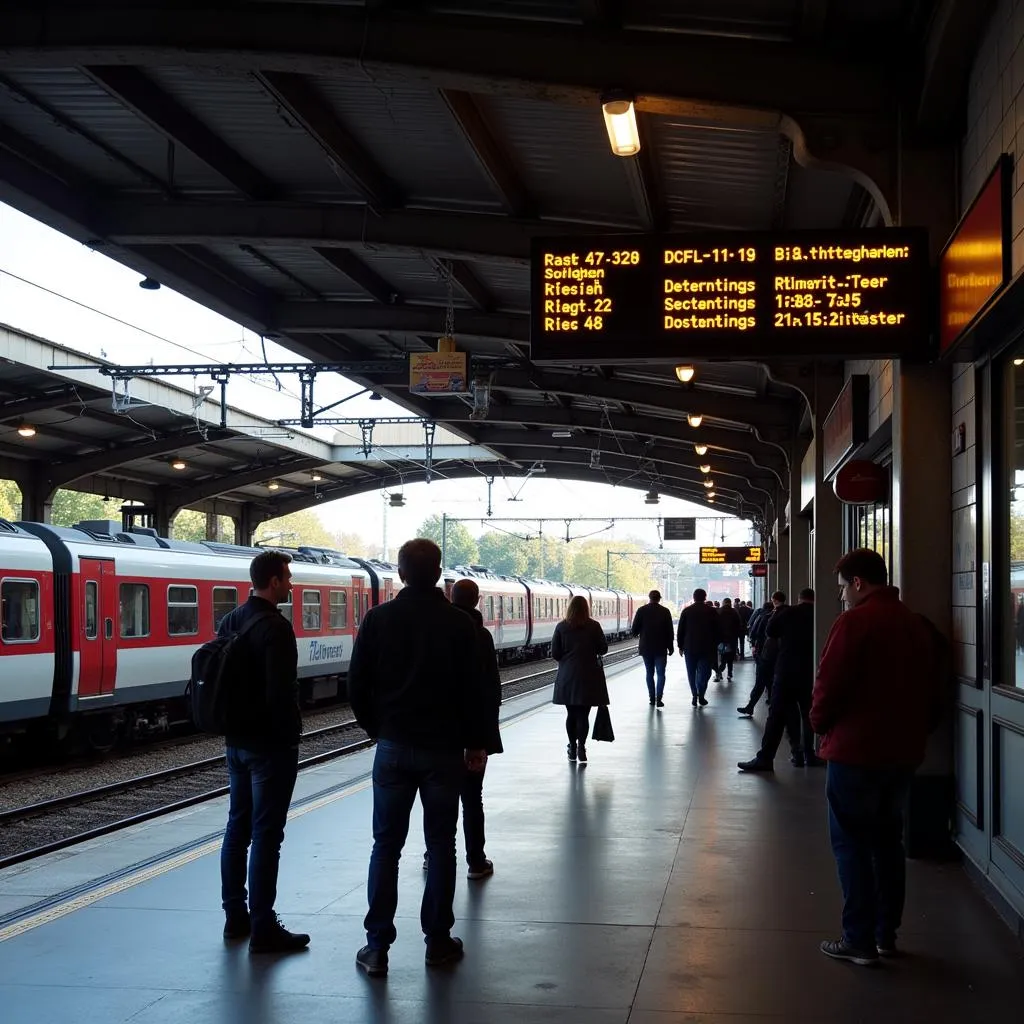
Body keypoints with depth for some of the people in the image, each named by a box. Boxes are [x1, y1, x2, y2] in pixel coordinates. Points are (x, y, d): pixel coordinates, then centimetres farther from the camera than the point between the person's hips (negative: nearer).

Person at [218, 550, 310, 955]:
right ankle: (263, 929, -3)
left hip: (236, 741, 9)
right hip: (270, 744, -9)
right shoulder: (275, 627, -18)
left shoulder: (230, 622, 9)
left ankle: (235, 916, 22)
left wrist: (232, 724, 18)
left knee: (238, 826, 14)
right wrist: (291, 732, -11)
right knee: (266, 834, -5)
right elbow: (282, 692, -23)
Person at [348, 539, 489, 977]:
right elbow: (474, 689, -3)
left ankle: (377, 945, 4)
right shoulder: (459, 623, -5)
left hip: (393, 747, 1)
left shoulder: (378, 619, -3)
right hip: (443, 748, -1)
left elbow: (357, 685, -1)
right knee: (440, 845, 8)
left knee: (386, 845, 6)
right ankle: (438, 941, 12)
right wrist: (475, 742, 7)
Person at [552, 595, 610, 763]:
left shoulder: (561, 627, -3)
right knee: (583, 714, 1)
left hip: (567, 676, 1)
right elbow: (603, 648, -1)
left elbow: (554, 653, -2)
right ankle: (581, 747, -10)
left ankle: (572, 748, 19)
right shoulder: (594, 626, -5)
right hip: (588, 675, -1)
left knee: (571, 714, 13)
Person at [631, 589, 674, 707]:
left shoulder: (642, 610, -3)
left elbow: (634, 630, -4)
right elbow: (669, 631, -3)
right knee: (661, 674, 2)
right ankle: (658, 698, -11)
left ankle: (652, 698, 12)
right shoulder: (665, 611, -4)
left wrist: (637, 634, 19)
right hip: (661, 648, -1)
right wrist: (670, 647, 5)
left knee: (649, 673, 12)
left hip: (646, 647, 1)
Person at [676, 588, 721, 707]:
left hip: (690, 648, 1)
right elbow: (718, 630, 2)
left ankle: (695, 696, 7)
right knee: (704, 672, 3)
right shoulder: (711, 611, 0)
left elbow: (680, 630, 5)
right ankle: (701, 696, -10)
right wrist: (716, 644, 10)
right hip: (707, 648, -1)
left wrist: (680, 646, 12)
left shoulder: (686, 611, 3)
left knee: (692, 673, 10)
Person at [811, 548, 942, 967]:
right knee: (887, 838, 17)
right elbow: (934, 691, 13)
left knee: (851, 842, 1)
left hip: (855, 749, -7)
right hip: (903, 751, 7)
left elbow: (829, 684, -16)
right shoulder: (917, 625, 8)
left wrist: (821, 724, 2)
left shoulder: (854, 622, -15)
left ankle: (859, 940, 1)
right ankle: (887, 933, 22)